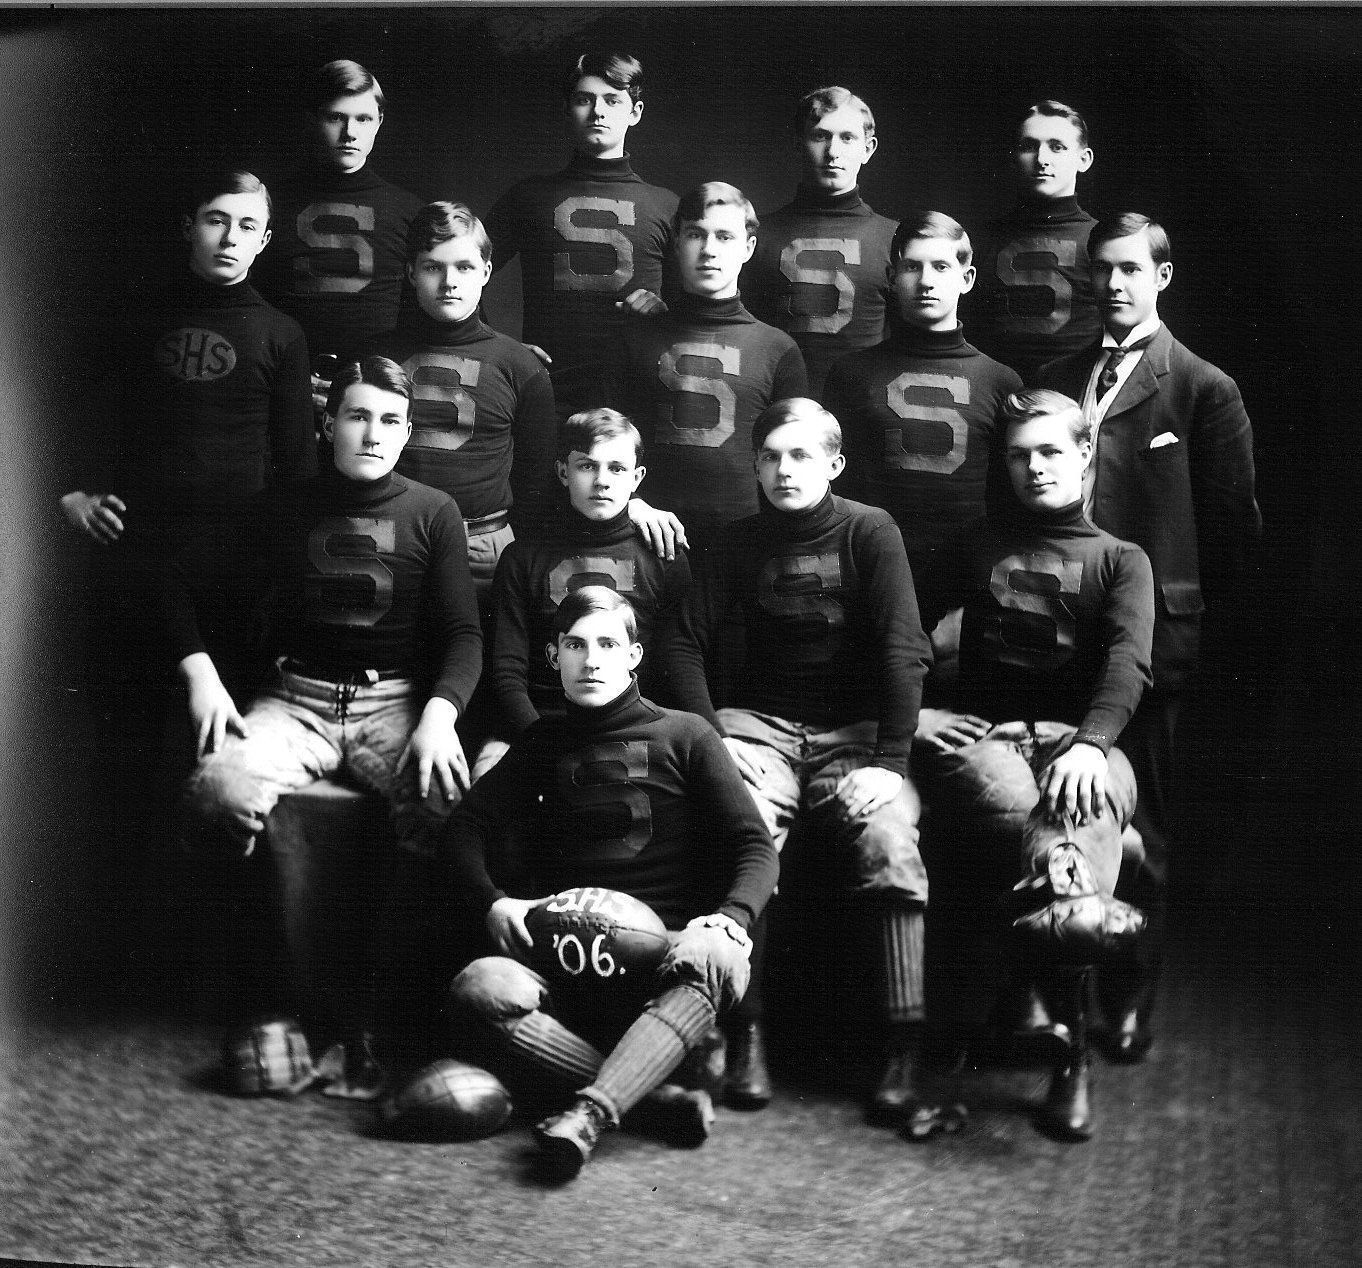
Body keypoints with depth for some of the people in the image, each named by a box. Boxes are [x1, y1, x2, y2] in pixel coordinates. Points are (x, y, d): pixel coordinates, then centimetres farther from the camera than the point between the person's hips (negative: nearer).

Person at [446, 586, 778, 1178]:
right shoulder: (543, 743, 19)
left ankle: (587, 1114, -43)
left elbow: (753, 846, 4)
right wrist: (492, 902, -9)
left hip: (666, 952, -2)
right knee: (480, 985, -29)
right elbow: (466, 827, 12)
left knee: (715, 956, -36)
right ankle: (658, 1094, -30)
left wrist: (731, 916, -17)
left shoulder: (683, 735, 11)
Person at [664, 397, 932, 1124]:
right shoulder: (740, 544, 12)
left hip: (855, 729, -1)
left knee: (888, 834, -31)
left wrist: (891, 757, -15)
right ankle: (744, 1031, -24)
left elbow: (904, 648, -6)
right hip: (760, 723, 2)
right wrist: (710, 737, -8)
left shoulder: (869, 531, 2)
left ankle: (904, 1045, -27)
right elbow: (685, 644, 6)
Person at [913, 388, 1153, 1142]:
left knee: (1094, 800, -37)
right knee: (1012, 801, -36)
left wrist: (1089, 742, -24)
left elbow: (1127, 663, -3)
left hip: (1078, 737, -1)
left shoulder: (1121, 561, 16)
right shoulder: (978, 544, 23)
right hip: (981, 733, 1)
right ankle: (1069, 898, -60)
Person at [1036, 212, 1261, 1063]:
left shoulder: (1205, 391, 2)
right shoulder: (1054, 381, 14)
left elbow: (1234, 523, 3)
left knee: (1138, 831, 3)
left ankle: (1129, 1007, 13)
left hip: (1149, 641, -3)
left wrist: (1185, 607, 3)